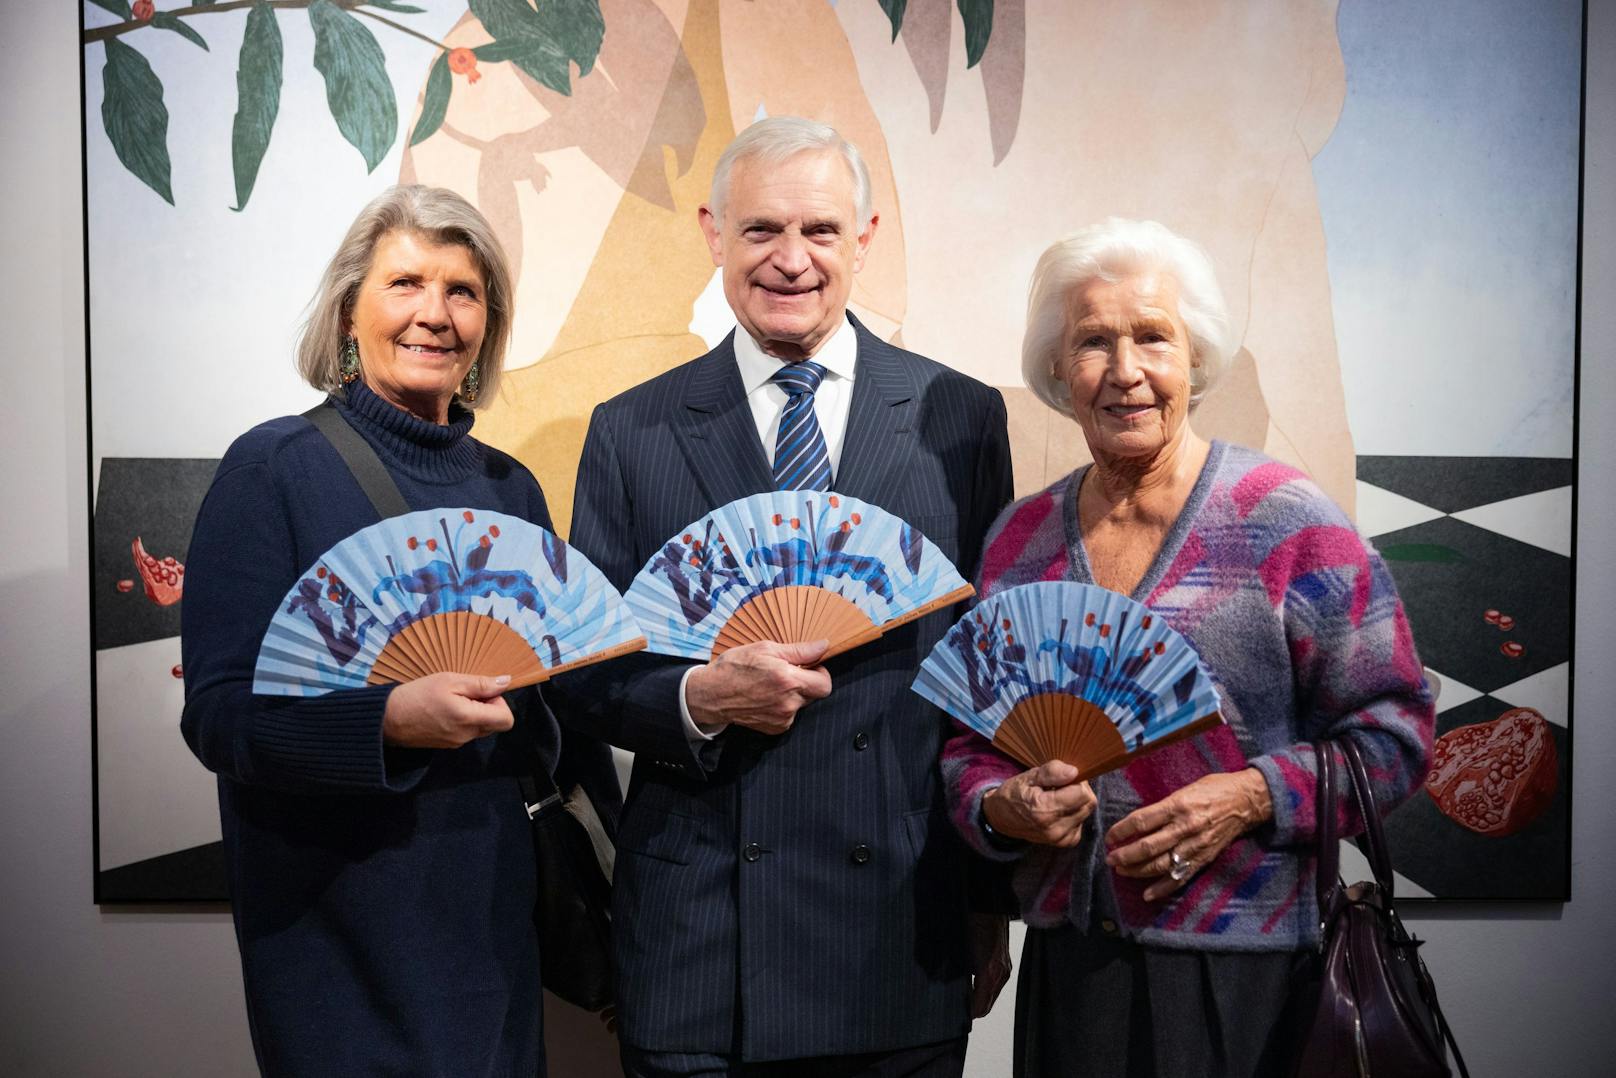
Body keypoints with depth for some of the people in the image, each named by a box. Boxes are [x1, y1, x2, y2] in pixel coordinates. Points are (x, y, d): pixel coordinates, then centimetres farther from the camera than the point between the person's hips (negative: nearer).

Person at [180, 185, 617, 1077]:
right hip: (341, 923, -5)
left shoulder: (511, 489, 6)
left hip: (494, 902, 5)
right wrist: (387, 719, -29)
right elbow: (218, 716, -13)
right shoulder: (274, 468, -9)